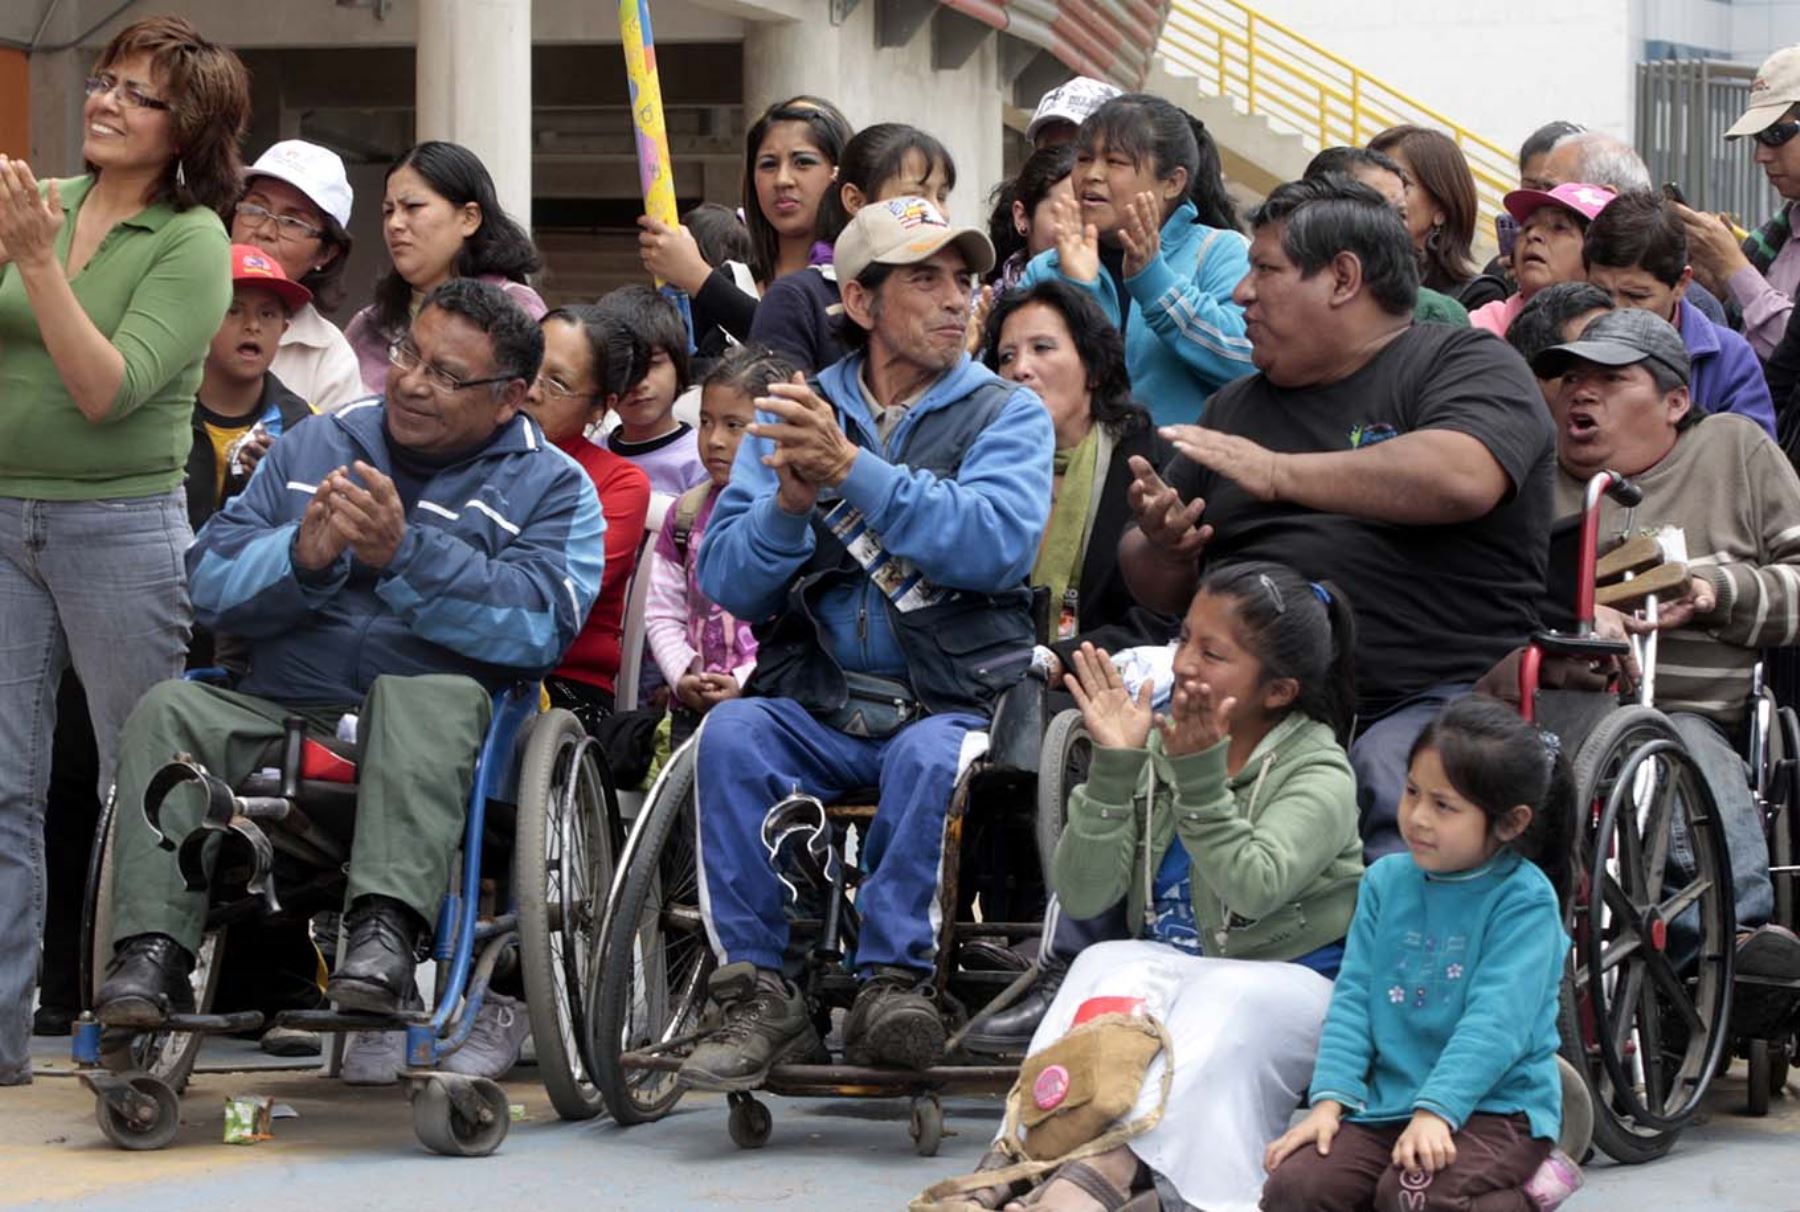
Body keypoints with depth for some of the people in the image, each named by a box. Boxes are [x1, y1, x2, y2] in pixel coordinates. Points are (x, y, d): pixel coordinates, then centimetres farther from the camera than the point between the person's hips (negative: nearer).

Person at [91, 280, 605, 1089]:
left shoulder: (549, 486, 9)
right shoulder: (314, 446, 19)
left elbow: (538, 625, -11)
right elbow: (212, 588, 9)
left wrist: (406, 554, -21)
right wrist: (301, 557, -12)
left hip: (431, 745, -3)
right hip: (283, 716, 3)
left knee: (433, 693, -36)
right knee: (170, 709, -24)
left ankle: (386, 927, -50)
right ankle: (153, 951, -34)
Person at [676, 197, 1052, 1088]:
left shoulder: (1007, 415, 6)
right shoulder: (793, 416, 13)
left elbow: (998, 542, -15)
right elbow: (726, 579, 3)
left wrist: (852, 469, -23)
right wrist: (791, 499, -18)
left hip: (953, 703, -2)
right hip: (815, 707, 2)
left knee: (932, 755, -35)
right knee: (732, 735, -28)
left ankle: (894, 981, -26)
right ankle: (758, 997, -24)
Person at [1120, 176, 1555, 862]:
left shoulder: (1467, 363, 7)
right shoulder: (1238, 407, 26)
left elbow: (1463, 478, -17)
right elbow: (1159, 588, 28)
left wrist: (1281, 473, -14)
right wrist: (1162, 546, 3)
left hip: (1429, 697, -5)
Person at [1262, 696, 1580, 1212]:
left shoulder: (1524, 899, -10)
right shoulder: (1386, 882, 8)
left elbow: (1495, 1020, -20)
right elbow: (1352, 999, 4)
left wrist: (1436, 1111, -30)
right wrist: (1329, 1101, -9)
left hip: (1494, 1106, -5)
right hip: (1388, 1103, 5)